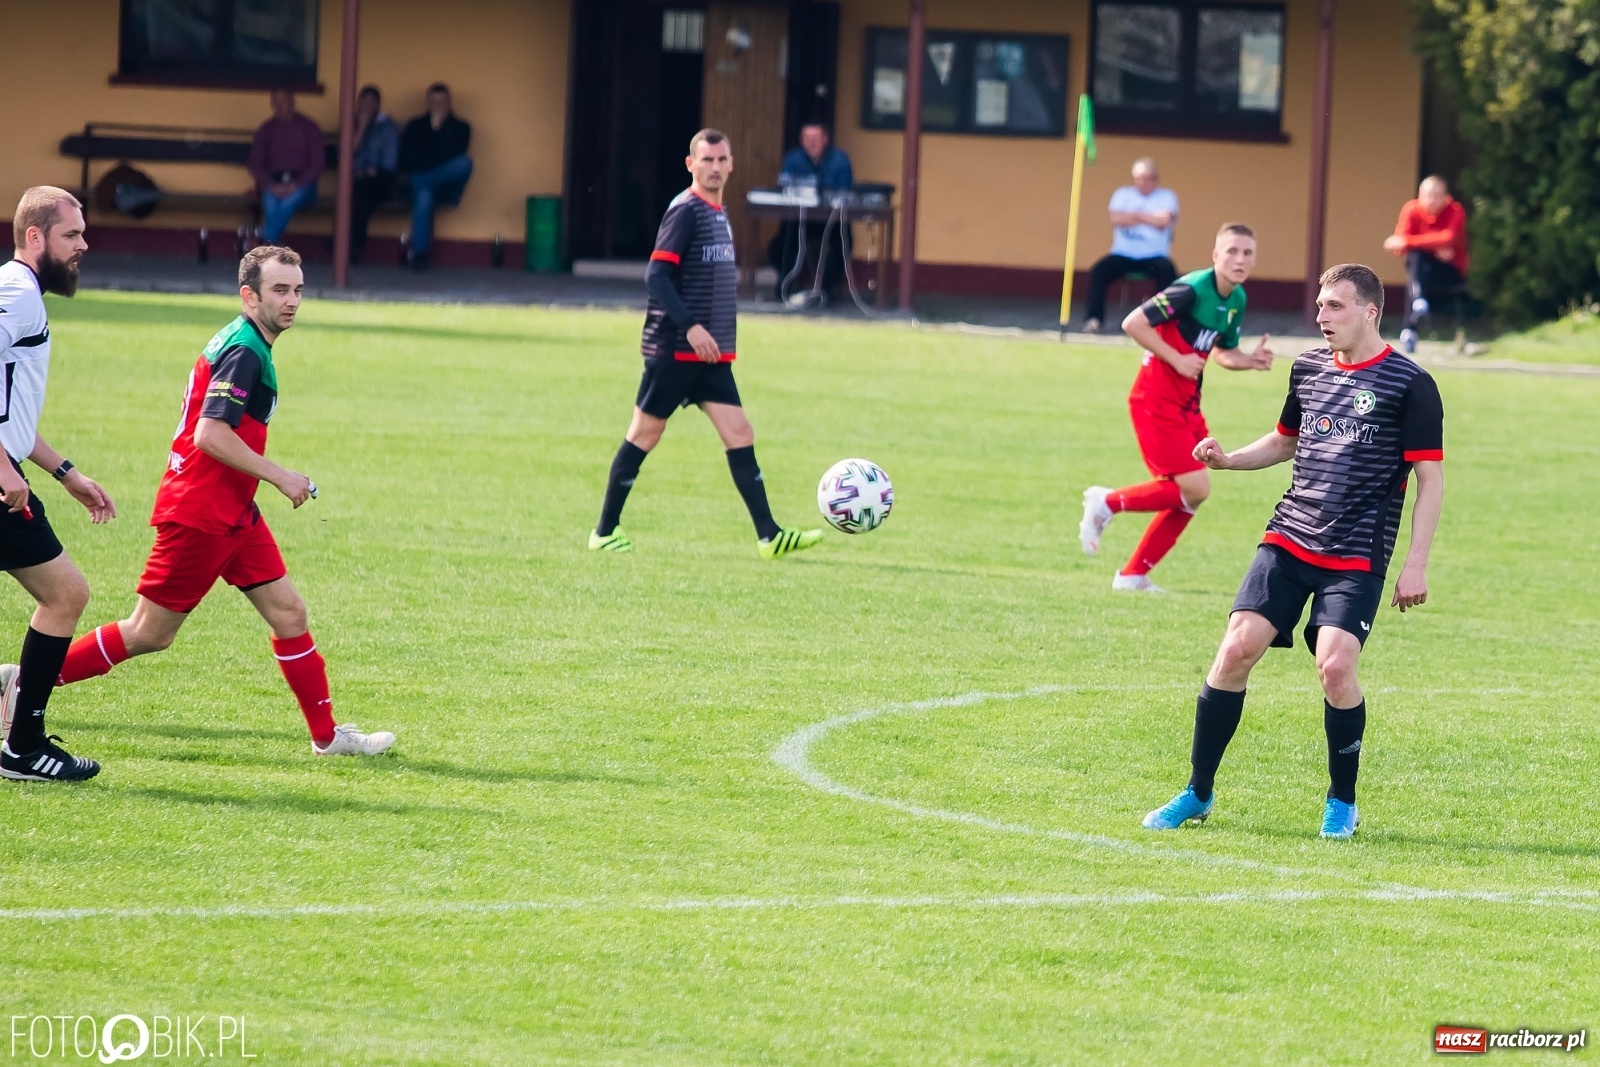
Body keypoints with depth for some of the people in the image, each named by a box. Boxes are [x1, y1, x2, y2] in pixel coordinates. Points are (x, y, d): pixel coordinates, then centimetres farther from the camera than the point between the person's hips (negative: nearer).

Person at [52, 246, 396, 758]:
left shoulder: (242, 343, 13)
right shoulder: (244, 351, -18)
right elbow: (210, 435, -27)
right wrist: (280, 477, -20)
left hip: (233, 513, 10)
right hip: (199, 512, -10)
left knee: (288, 613, 6)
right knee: (150, 634, -2)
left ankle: (326, 735, 10)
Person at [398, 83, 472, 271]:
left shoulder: (460, 128, 11)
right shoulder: (415, 126, 15)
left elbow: (452, 156, -6)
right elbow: (406, 161, 12)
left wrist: (437, 129, -7)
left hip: (446, 188, 1)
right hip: (418, 182, -1)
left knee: (465, 163, -32)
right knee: (424, 196, -40)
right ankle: (419, 253, -39)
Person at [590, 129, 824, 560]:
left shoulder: (719, 213, 14)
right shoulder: (686, 210, -12)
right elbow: (656, 274, -20)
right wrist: (691, 327, -25)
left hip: (711, 355, 8)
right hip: (673, 348, -8)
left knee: (739, 435, 0)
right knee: (644, 434, 0)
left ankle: (769, 536, -3)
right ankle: (605, 531, 9)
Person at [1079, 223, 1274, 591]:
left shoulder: (1236, 300, 7)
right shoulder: (1192, 290, -20)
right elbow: (1133, 323, -21)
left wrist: (1251, 361, -1)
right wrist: (1177, 360, -21)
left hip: (1186, 404, 9)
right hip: (1157, 400, -9)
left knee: (1189, 496, 9)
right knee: (1195, 488, -14)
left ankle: (1134, 575, 18)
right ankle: (1107, 502, 1)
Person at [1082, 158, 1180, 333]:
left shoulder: (1166, 197, 8)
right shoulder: (1123, 194, 13)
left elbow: (1164, 221, -12)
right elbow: (1116, 219, -6)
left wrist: (1135, 215, -3)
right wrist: (1149, 219, -5)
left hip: (1153, 256, -2)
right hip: (1123, 254, 2)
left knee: (1167, 271, -33)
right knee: (1098, 271, -24)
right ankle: (1094, 318, -21)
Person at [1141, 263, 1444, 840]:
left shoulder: (1409, 384, -6)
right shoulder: (1309, 368, 11)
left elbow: (1430, 479, -5)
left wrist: (1415, 565, -10)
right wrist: (1227, 460, 8)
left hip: (1357, 556, -5)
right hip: (1289, 539, 5)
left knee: (1335, 663, -20)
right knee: (1237, 648, -8)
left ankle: (1342, 802, 2)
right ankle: (1198, 793, 5)